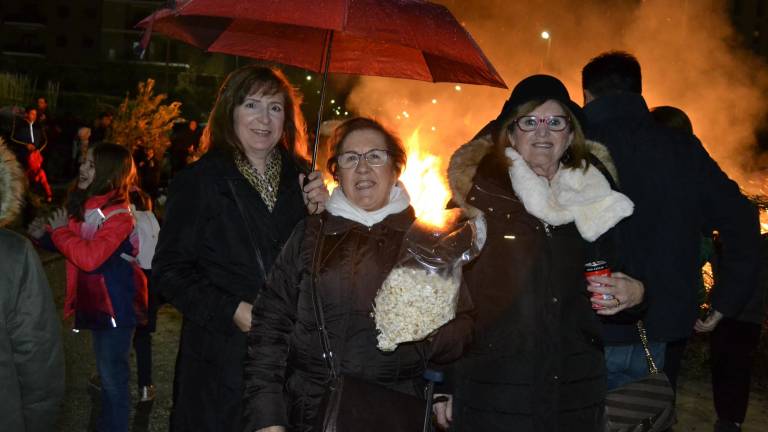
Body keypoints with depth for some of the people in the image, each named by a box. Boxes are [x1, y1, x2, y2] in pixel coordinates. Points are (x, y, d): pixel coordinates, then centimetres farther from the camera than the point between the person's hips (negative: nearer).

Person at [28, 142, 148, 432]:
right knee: (107, 373, 21)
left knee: (113, 376, 1)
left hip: (115, 305, -9)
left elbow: (90, 257, -30)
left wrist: (60, 231, -17)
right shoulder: (83, 205, 5)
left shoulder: (119, 214, -20)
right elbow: (73, 247, 19)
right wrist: (45, 235, 1)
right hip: (94, 302, 9)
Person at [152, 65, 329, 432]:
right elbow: (169, 270, -7)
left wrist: (318, 213, -8)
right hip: (221, 359, -3)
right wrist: (232, 310, -17)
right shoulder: (199, 181, -6)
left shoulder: (302, 177, 6)